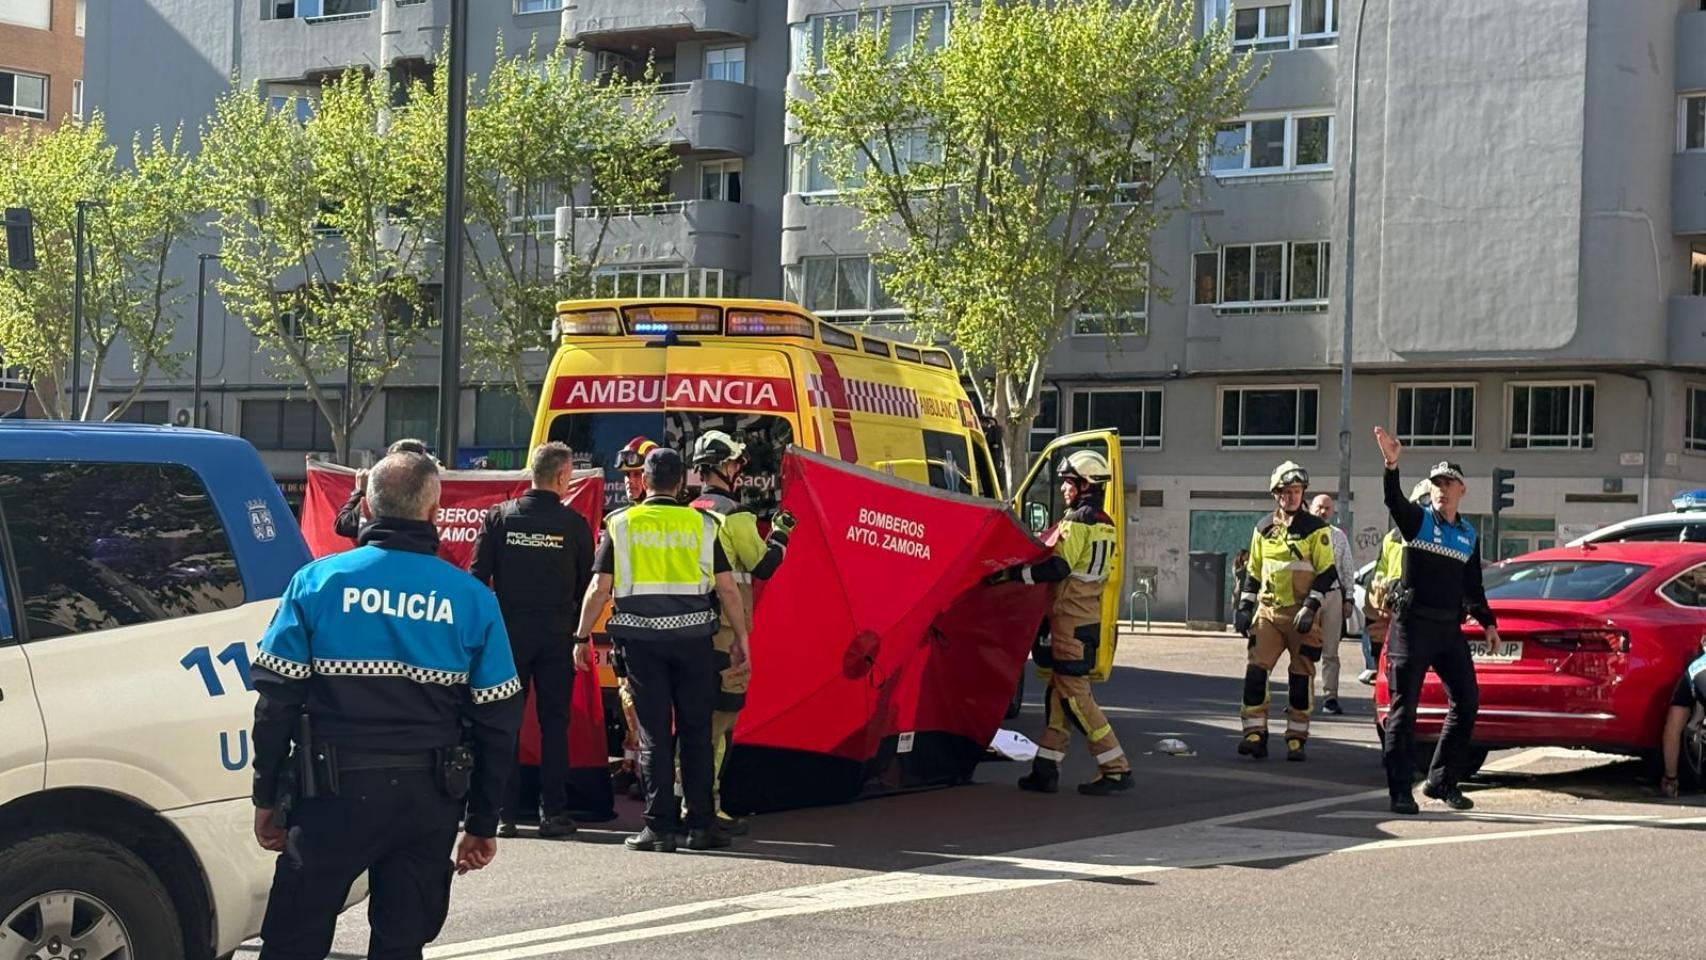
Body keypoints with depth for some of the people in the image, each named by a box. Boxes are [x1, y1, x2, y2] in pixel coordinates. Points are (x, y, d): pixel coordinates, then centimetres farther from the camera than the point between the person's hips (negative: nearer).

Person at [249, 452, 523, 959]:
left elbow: (276, 699, -3)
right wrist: (483, 822, 11)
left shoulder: (319, 580, -2)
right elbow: (498, 719, 4)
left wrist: (267, 797, 6)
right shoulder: (472, 598, 2)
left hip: (336, 791, -2)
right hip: (429, 800, 2)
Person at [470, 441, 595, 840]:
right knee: (554, 722, 5)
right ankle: (554, 814, 4)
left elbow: (478, 577, -2)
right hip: (557, 633, 0)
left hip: (508, 629, 1)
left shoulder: (498, 517, 0)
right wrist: (580, 632, 15)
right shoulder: (574, 524, -2)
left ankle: (505, 813, 4)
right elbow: (587, 584, 4)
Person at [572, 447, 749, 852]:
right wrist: (741, 638, 11)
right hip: (692, 635, 0)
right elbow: (727, 587, 3)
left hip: (641, 637, 0)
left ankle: (659, 827, 2)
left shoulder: (621, 524, 2)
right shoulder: (701, 524, 4)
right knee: (696, 731, 8)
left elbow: (601, 588, 0)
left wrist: (581, 637, 8)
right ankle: (701, 825, 9)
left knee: (654, 733, 4)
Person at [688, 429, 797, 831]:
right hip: (725, 629, -8)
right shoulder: (733, 514, -10)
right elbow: (763, 565, -9)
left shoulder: (689, 513, 13)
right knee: (721, 715, -6)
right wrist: (779, 534, 8)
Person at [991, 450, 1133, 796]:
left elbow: (1058, 568, -22)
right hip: (1089, 617, 9)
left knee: (1073, 694, -7)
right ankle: (1045, 770, 12)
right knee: (1060, 693, 11)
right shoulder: (1105, 524, 15)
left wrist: (1011, 573, -19)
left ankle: (1116, 768, -8)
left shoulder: (1077, 521, -14)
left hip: (1071, 619, -9)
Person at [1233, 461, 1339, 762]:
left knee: (1301, 676, 1)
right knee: (1256, 671, -8)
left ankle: (1296, 738, 9)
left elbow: (1327, 574, -5)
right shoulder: (1263, 529, 12)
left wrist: (1311, 606, -14)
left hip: (1302, 615, -3)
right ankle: (1255, 733, -4)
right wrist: (1244, 607, 11)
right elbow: (1253, 573, 19)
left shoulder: (1315, 529, -2)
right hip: (1268, 611, 3)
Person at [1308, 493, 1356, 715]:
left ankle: (1330, 697, 6)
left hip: (1332, 595, 2)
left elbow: (1348, 569, 13)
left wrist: (1348, 599, 6)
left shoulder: (1339, 537, 12)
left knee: (1330, 652, 4)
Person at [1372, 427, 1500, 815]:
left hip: (1449, 628, 6)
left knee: (1467, 702, 5)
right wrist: (1392, 466, -40)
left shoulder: (1468, 534, 15)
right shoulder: (1416, 519, -1)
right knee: (1403, 707, -4)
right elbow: (1394, 501, -23)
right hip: (1411, 625, -6)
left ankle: (1442, 781, 17)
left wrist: (1487, 622, 12)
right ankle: (1400, 791, -2)